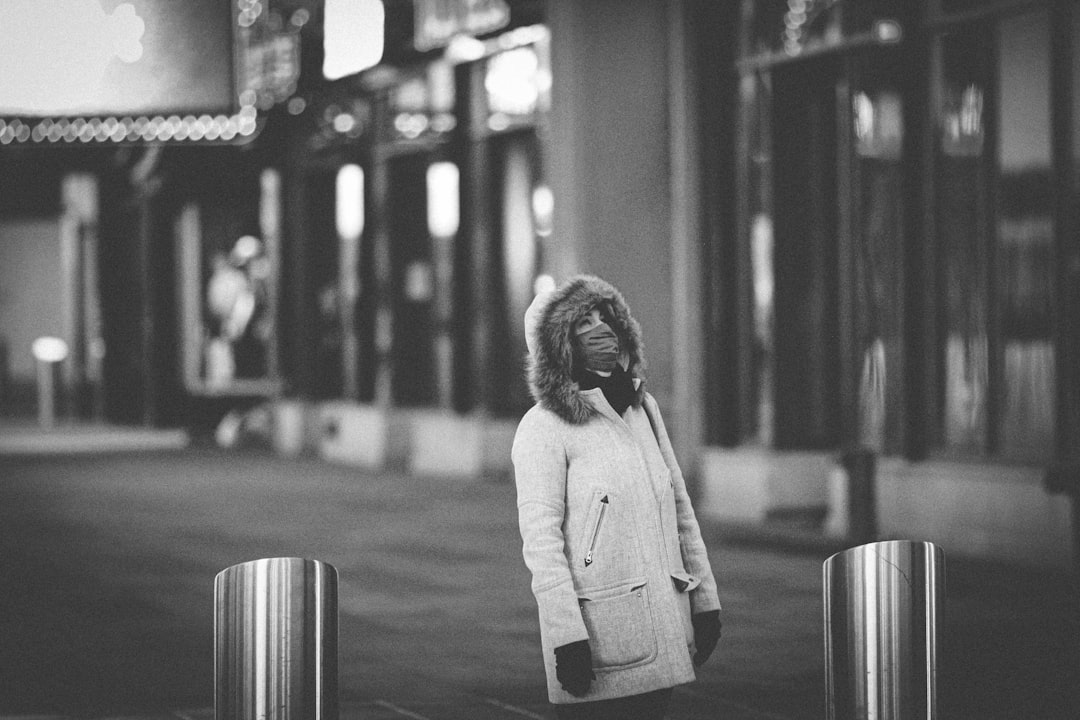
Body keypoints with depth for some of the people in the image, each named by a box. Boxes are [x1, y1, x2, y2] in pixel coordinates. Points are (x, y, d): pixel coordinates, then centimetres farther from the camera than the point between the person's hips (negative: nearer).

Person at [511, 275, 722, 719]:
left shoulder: (643, 408, 14)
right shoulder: (543, 428, -7)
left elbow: (680, 510, 19)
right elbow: (540, 540, -12)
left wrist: (705, 600, 15)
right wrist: (566, 636, -18)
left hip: (664, 627, 6)